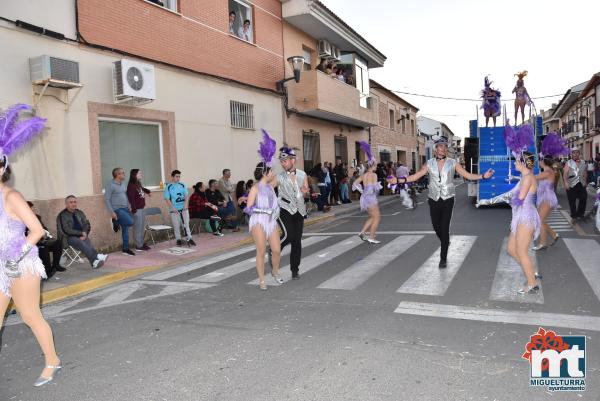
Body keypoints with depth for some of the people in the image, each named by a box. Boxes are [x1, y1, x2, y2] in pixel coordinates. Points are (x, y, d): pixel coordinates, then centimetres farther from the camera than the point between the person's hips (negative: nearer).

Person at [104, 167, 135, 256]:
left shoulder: (124, 183, 11)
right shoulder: (110, 185, -11)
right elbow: (106, 199, -13)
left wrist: (129, 205, 10)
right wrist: (112, 212, -17)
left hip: (125, 209, 7)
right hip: (117, 209, -7)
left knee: (125, 229, 8)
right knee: (130, 222, -22)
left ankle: (126, 249, 17)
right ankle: (116, 222, 7)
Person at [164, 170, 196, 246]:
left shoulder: (182, 185, 5)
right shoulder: (168, 187, -3)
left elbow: (187, 195, 5)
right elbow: (167, 199, -5)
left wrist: (186, 204, -10)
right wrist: (172, 208, -13)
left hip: (184, 208, 2)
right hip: (174, 210, -2)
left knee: (187, 223, 1)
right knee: (176, 225, 3)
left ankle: (189, 238, 5)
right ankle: (178, 239, 15)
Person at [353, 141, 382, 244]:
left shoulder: (364, 175, 8)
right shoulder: (373, 175, -13)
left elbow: (355, 183, 8)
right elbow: (375, 188, -22)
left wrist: (362, 190, 9)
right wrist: (379, 184, -2)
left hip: (365, 197, 8)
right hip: (371, 197, -8)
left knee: (372, 217, 21)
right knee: (377, 217, 2)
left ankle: (362, 232, 13)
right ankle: (371, 237, 1)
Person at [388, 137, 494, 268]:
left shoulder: (453, 163, -1)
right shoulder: (429, 164, 2)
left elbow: (468, 175, -4)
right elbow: (415, 176, 0)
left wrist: (483, 176, -17)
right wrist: (398, 180, -9)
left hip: (448, 199, -2)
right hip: (434, 199, 2)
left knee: (445, 228, -6)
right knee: (436, 226, 11)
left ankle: (443, 259, 4)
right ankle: (445, 242, 45)